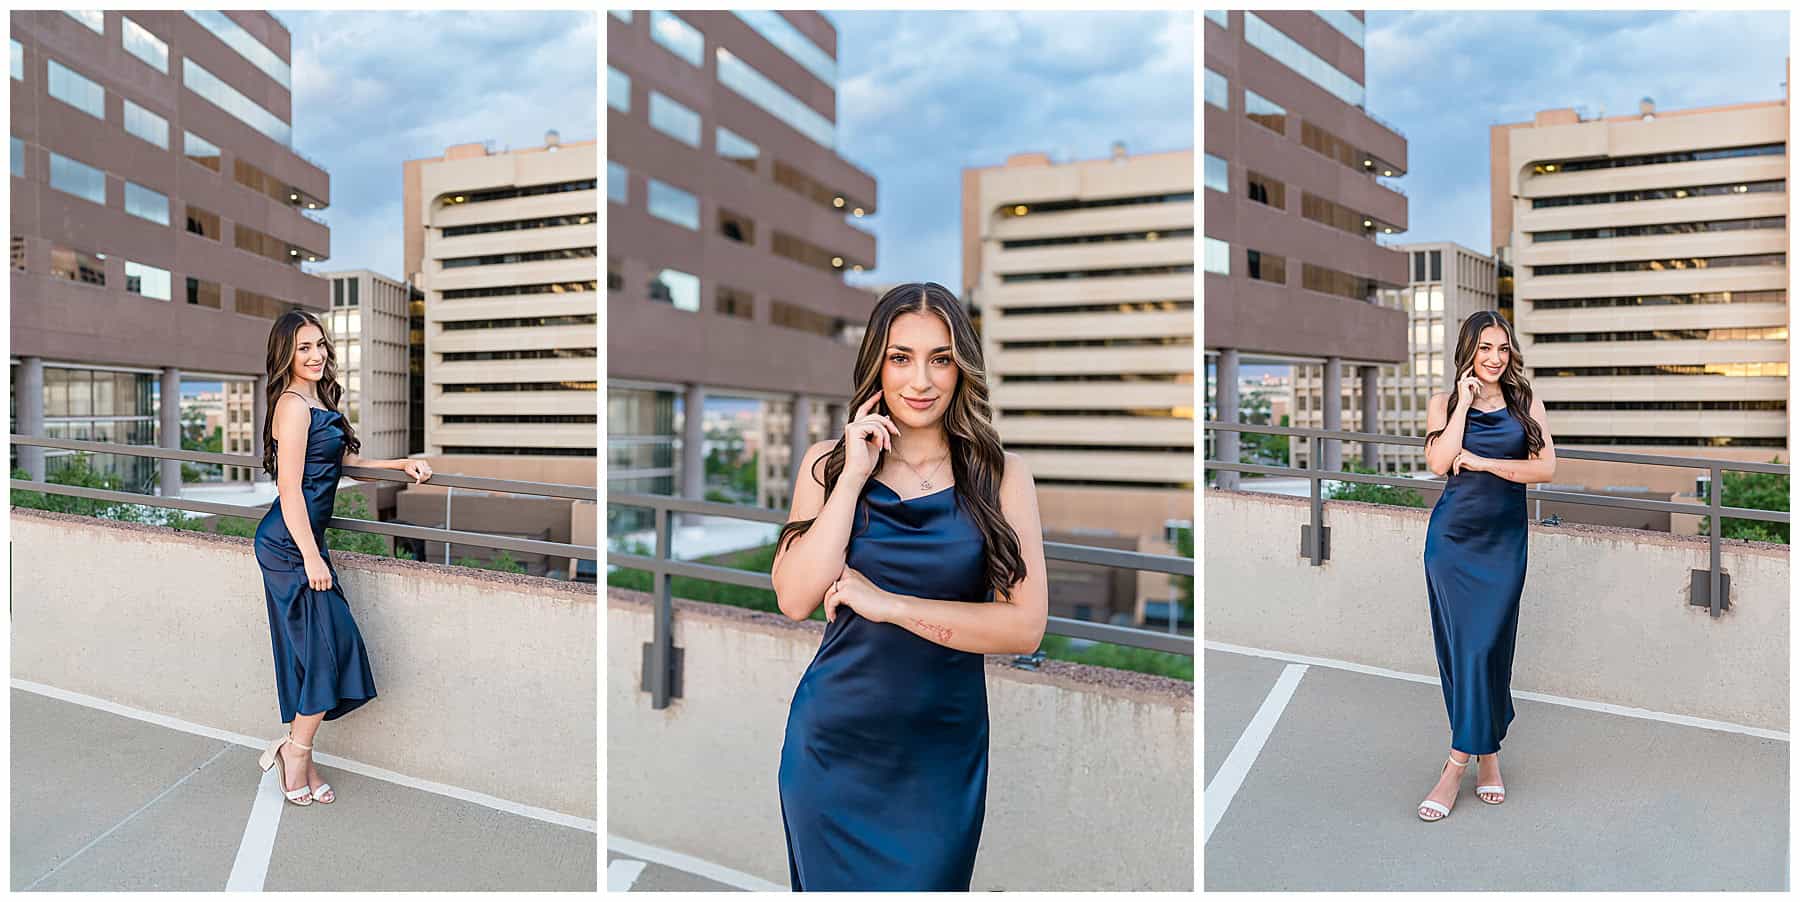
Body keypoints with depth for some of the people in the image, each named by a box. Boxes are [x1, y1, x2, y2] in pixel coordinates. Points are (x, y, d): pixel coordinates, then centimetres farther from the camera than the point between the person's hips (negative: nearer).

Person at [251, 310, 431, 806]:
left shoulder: (316, 402, 14)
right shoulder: (293, 405, -15)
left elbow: (344, 459, 26)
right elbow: (290, 491, -18)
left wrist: (402, 463, 15)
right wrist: (311, 558, -19)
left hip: (302, 539, 9)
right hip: (291, 542, -9)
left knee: (319, 646, 12)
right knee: (327, 642, -4)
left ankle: (294, 749, 23)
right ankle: (297, 751, 11)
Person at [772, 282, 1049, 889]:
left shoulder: (1001, 477, -6)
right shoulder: (828, 463, -1)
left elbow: (1026, 627, -12)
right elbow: (795, 600, -11)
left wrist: (887, 604, -18)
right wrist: (855, 477, -15)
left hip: (944, 753, -1)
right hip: (833, 742, 1)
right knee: (830, 883, 18)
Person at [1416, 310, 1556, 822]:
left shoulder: (1526, 404, 6)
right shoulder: (1445, 402, 4)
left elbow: (1547, 468, -4)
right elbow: (1440, 463, -12)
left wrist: (1479, 461, -13)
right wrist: (1465, 401, -11)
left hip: (1505, 538, 1)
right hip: (1454, 536, 0)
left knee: (1489, 645, -3)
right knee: (1464, 643, 1)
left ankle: (1459, 762, 5)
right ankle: (1487, 752, 17)